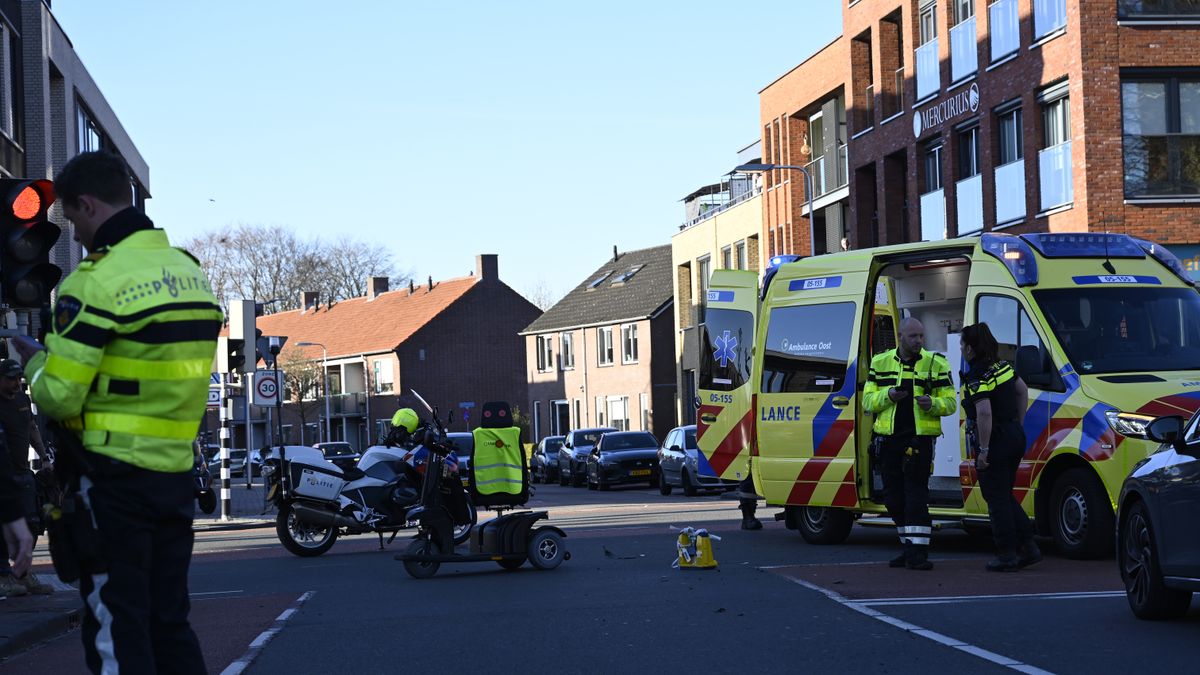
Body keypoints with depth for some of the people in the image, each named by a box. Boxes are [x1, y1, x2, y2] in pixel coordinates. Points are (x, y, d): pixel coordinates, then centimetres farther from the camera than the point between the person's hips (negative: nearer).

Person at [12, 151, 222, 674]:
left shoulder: (97, 281, -15)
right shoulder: (190, 271, 10)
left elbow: (58, 396, -16)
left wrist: (33, 360, 5)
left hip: (112, 477, -7)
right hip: (175, 470, 7)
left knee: (116, 631, -1)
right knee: (169, 622, 14)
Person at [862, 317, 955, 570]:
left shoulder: (936, 364, 3)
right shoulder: (880, 363, 9)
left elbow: (950, 402, 4)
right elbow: (867, 401, 8)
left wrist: (932, 403, -17)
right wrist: (888, 395, -12)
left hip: (920, 438, -4)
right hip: (889, 438, 4)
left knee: (916, 494, -11)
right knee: (893, 497, 7)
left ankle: (917, 552, -11)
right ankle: (911, 548, 20)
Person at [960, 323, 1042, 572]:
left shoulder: (977, 377, -19)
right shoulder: (1003, 365, 9)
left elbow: (985, 413, -28)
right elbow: (1023, 391, 21)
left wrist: (983, 449, -23)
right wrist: (1019, 425, 26)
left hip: (995, 441, -9)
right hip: (1014, 437, 9)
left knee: (997, 499, 0)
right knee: (1005, 496, 19)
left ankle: (1007, 556, 3)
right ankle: (1028, 547, 16)